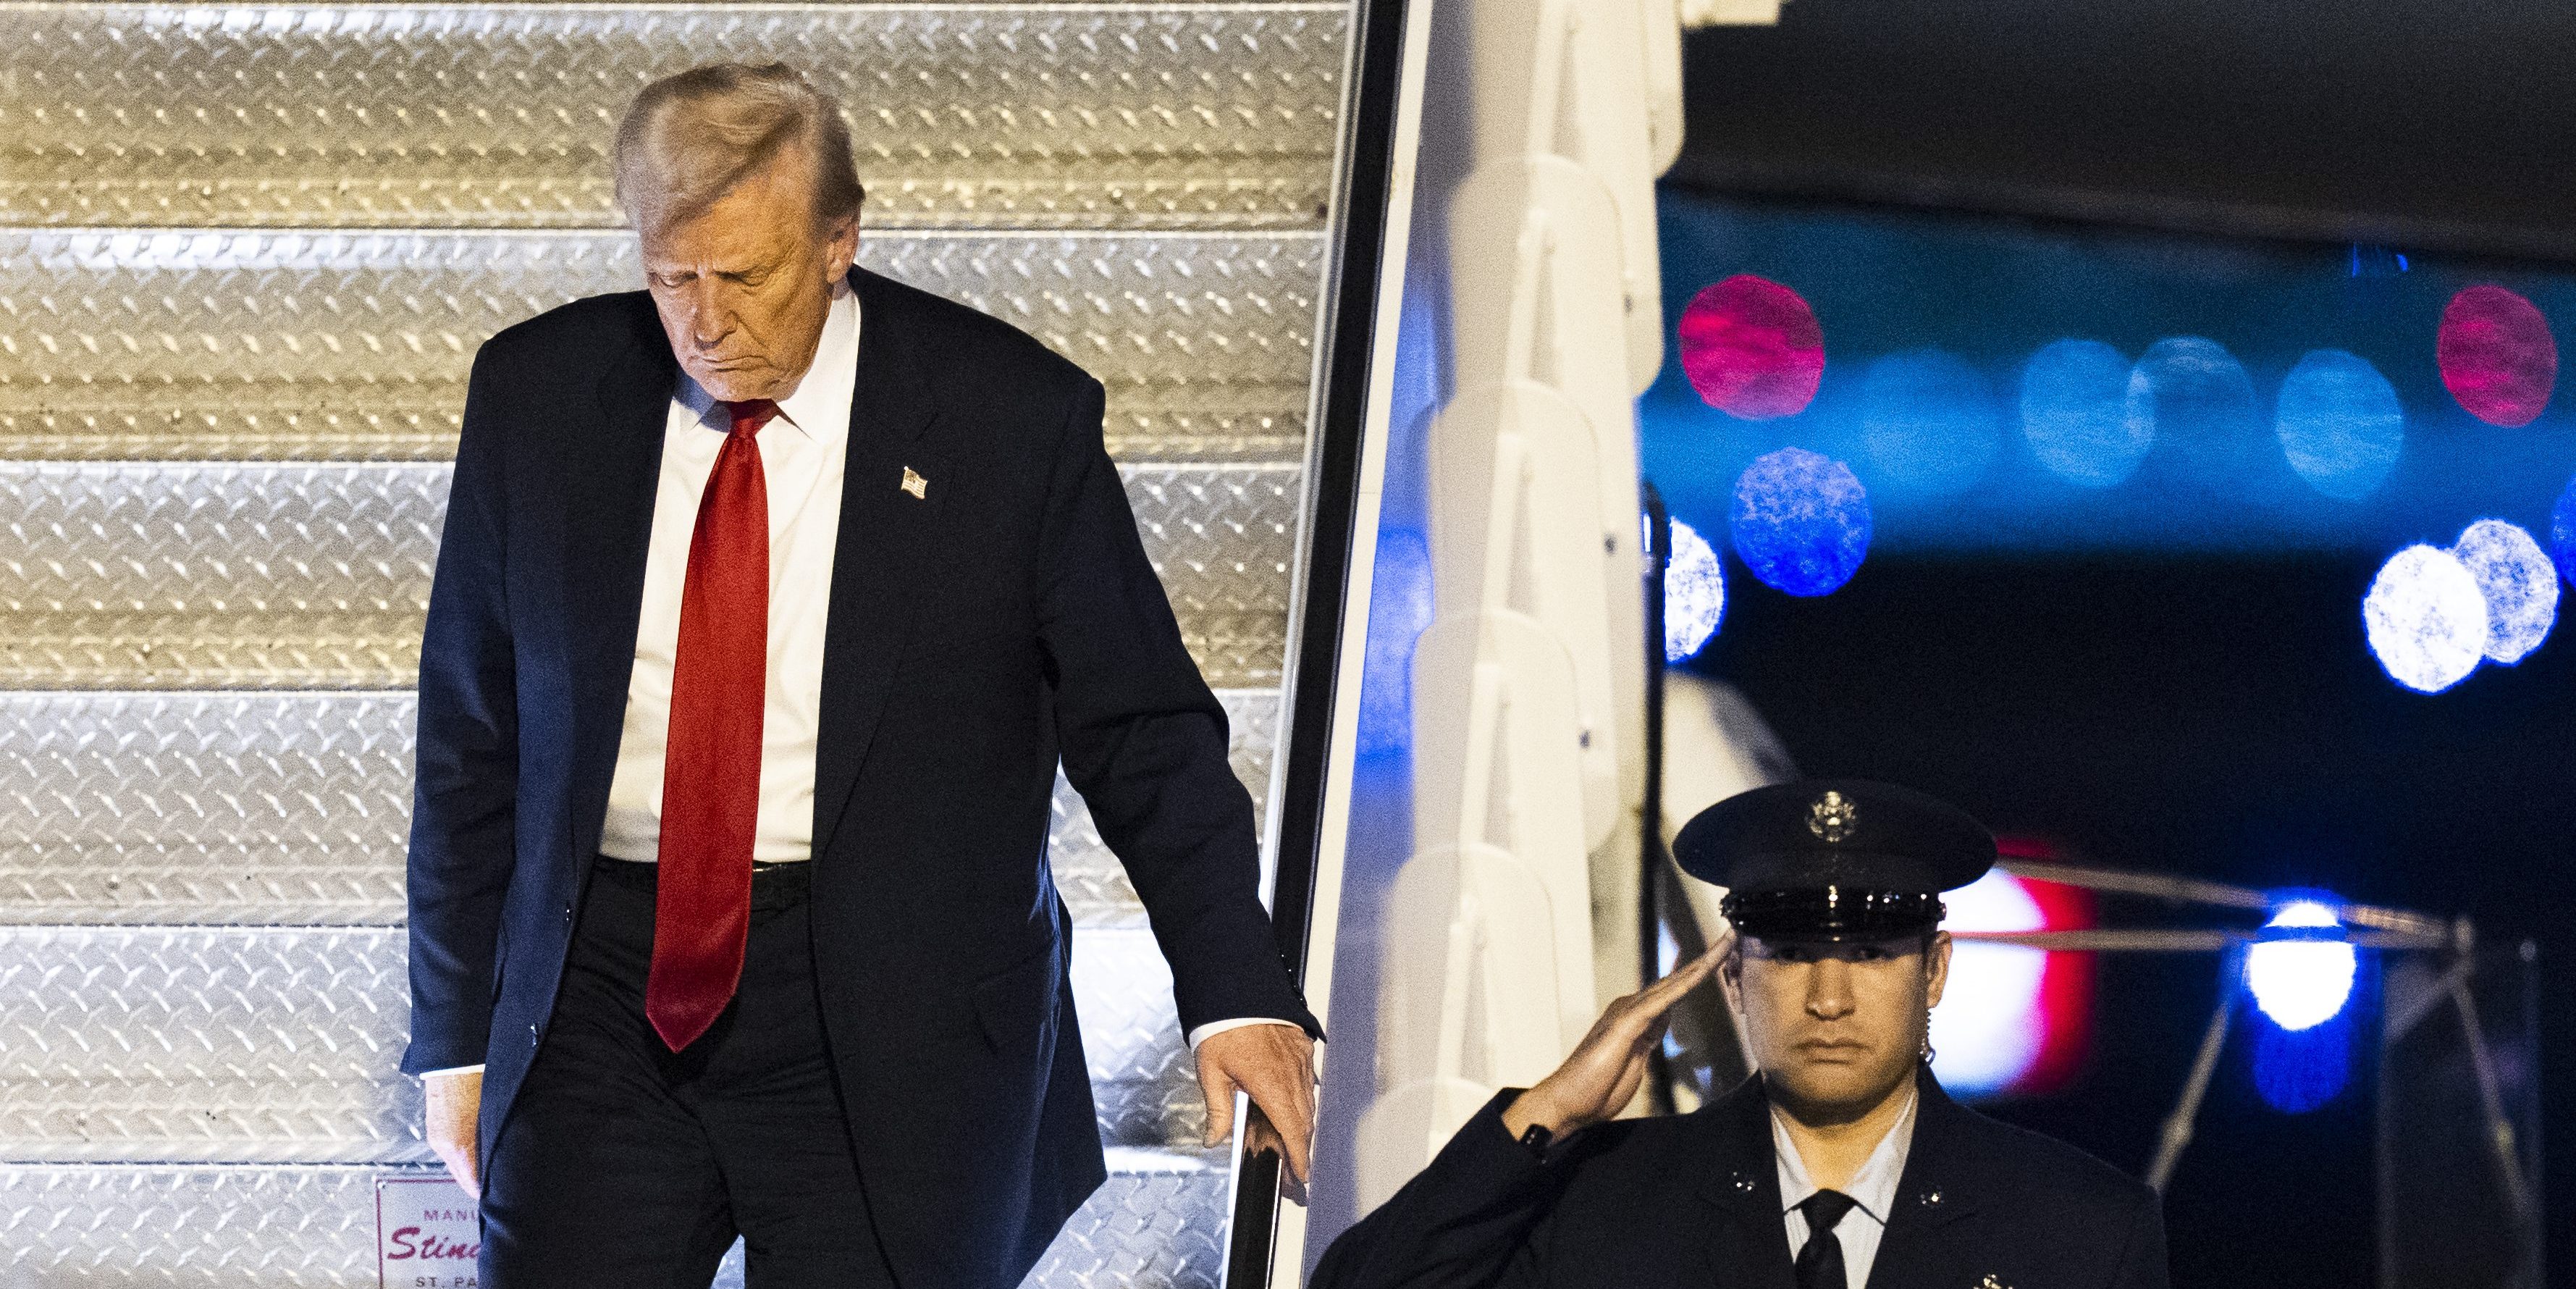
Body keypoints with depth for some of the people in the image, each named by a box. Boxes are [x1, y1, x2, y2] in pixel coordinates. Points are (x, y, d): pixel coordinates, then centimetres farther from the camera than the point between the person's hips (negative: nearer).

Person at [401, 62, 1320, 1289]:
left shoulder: (1010, 417, -4)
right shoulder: (537, 396, 4)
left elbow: (1144, 730, 1)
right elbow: (470, 744, 10)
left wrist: (1236, 993, -7)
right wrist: (456, 1035, 9)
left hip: (890, 1041, -2)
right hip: (602, 997, 2)